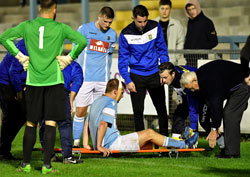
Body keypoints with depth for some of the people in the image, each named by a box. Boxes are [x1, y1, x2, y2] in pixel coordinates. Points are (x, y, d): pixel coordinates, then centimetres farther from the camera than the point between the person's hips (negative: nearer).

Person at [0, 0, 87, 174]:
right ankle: (47, 165, -3)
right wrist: (68, 58, -2)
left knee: (31, 123, 10)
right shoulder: (60, 28, -2)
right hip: (54, 80, -2)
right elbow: (82, 41, -11)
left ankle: (26, 164, 11)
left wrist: (20, 56, 4)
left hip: (33, 81, 2)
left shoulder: (27, 26, 3)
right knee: (51, 123, 0)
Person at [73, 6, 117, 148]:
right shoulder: (84, 29, 0)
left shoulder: (112, 34, 10)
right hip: (85, 78, -3)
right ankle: (76, 141, 3)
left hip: (102, 80, 3)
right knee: (80, 111, -5)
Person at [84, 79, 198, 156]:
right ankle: (184, 145, 5)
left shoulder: (96, 102, 18)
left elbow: (87, 123, 20)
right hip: (112, 143, -10)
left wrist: (86, 144, 19)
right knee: (149, 133, -3)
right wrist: (99, 146, -23)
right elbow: (102, 124, -24)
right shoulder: (111, 103, -12)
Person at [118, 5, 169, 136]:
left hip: (154, 74, 1)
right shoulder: (126, 34, -9)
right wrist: (127, 80, -10)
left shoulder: (155, 27, -5)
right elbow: (123, 59, -3)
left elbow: (162, 50, 5)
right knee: (138, 112, 3)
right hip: (136, 76, -1)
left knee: (161, 109, 6)